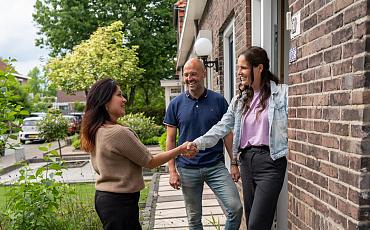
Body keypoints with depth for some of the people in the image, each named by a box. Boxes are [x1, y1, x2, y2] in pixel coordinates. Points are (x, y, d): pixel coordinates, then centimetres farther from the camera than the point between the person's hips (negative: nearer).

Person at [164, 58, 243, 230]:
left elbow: (227, 134, 3)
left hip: (216, 166, 0)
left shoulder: (218, 101, -1)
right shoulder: (176, 104, 0)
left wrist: (234, 163, -1)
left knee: (235, 208, -9)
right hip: (188, 169, 1)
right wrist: (172, 170, -4)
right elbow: (170, 140, 2)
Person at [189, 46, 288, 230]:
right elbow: (222, 127, 9)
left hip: (270, 161, -6)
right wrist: (198, 143, -2)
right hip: (246, 160, 6)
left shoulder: (282, 93, -4)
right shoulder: (239, 100, 13)